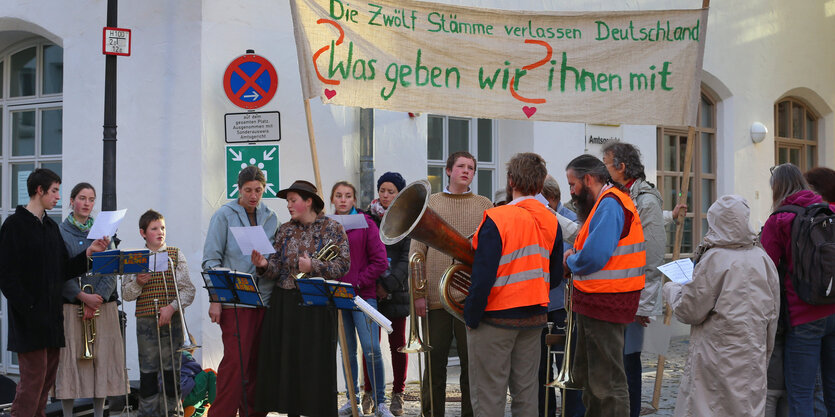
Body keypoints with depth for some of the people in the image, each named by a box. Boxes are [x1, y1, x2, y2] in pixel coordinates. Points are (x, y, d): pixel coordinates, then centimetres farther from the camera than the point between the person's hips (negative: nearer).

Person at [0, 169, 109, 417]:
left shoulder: (51, 226, 17)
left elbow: (64, 271, 15)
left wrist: (89, 253, 1)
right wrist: (28, 309, -17)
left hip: (51, 316, 8)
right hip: (29, 320, -8)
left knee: (48, 376, 8)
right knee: (33, 377, -9)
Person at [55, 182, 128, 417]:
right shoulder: (60, 232, 3)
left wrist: (99, 297, -11)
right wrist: (82, 296, -16)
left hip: (103, 305, 3)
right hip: (71, 307, -3)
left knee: (102, 360, 3)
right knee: (70, 360, -4)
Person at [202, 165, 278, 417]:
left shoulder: (270, 217, 13)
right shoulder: (224, 215, 0)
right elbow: (211, 259, -3)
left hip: (265, 299, 5)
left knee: (258, 361, 6)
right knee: (235, 360, -11)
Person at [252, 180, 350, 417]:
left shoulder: (331, 228, 0)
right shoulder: (284, 230, 11)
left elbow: (343, 265, -8)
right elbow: (275, 270, 7)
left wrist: (313, 266, -16)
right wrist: (264, 266, -14)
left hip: (317, 306, -4)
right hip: (284, 305, 4)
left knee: (316, 361, -2)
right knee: (285, 360, 4)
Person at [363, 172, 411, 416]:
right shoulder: (368, 219, 8)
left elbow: (407, 258, -3)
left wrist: (389, 284, -13)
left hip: (396, 292, -1)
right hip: (371, 291, 1)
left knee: (397, 343, 4)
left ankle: (397, 394, 11)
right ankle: (369, 393, 10)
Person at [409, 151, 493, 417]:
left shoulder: (485, 206, 7)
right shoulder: (429, 204, 7)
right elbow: (416, 251, 5)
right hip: (436, 296, 0)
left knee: (471, 361, 4)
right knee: (434, 362, 6)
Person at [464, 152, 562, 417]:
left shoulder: (497, 219, -16)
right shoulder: (551, 221, 3)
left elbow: (483, 276, -18)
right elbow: (555, 275, 10)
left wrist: (471, 317, -9)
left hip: (496, 317, -6)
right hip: (535, 317, 6)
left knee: (488, 394, 1)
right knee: (527, 391, 13)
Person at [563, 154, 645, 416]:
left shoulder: (609, 205, -18)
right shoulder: (605, 203, 16)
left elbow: (593, 257, -27)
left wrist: (571, 261, -8)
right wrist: (575, 254, 1)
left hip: (604, 303, -11)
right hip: (597, 301, 11)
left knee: (608, 384, -3)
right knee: (585, 375, 21)